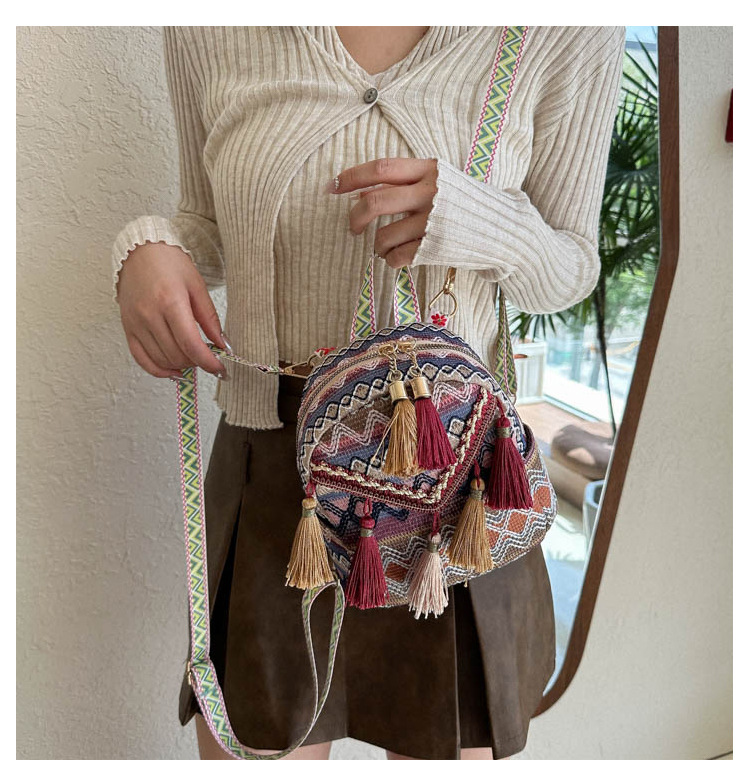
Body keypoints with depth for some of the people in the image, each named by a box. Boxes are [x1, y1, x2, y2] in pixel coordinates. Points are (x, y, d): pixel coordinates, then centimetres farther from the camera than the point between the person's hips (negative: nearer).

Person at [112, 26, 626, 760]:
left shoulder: (570, 30, -6)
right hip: (271, 470, 2)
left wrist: (474, 221, -20)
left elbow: (569, 265, 2)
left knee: (448, 744, 17)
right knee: (252, 743, 13)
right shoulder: (208, 30, -1)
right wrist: (148, 246, -11)